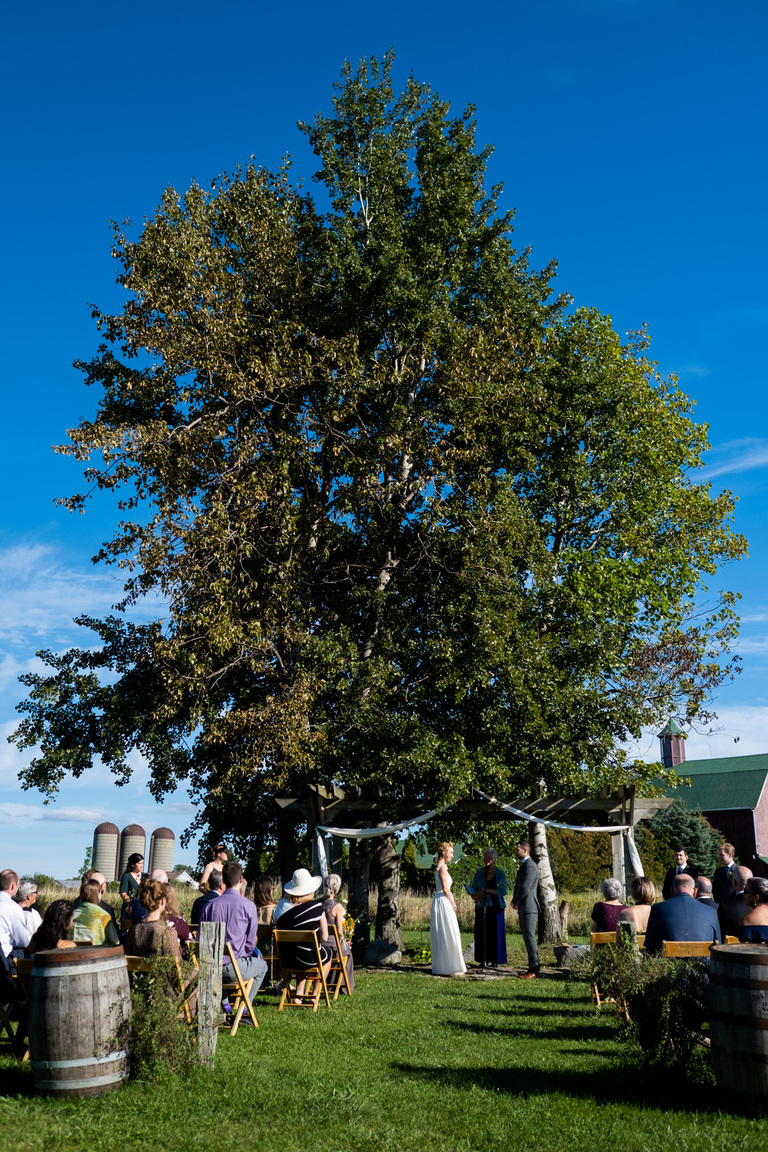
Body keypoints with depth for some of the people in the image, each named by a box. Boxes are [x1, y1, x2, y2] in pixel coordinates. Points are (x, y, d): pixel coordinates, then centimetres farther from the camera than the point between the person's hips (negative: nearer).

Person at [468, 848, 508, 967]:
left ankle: (495, 960, 6)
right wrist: (474, 895, -13)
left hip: (495, 907, -2)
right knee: (481, 933, 0)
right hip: (481, 907, 2)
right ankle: (483, 959, 8)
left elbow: (503, 891, -7)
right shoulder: (479, 873, 8)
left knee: (495, 933, -2)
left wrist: (488, 890, -18)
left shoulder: (500, 874, 2)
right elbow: (473, 889, 9)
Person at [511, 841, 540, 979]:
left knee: (529, 937, -9)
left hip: (529, 907, -10)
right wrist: (515, 902, 7)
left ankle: (534, 970, -7)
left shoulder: (530, 866, -14)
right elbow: (519, 885, 22)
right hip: (523, 908, 11)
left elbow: (525, 887, -20)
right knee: (527, 938, 12)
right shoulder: (524, 865, 20)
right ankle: (533, 968, 16)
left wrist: (515, 902, -7)